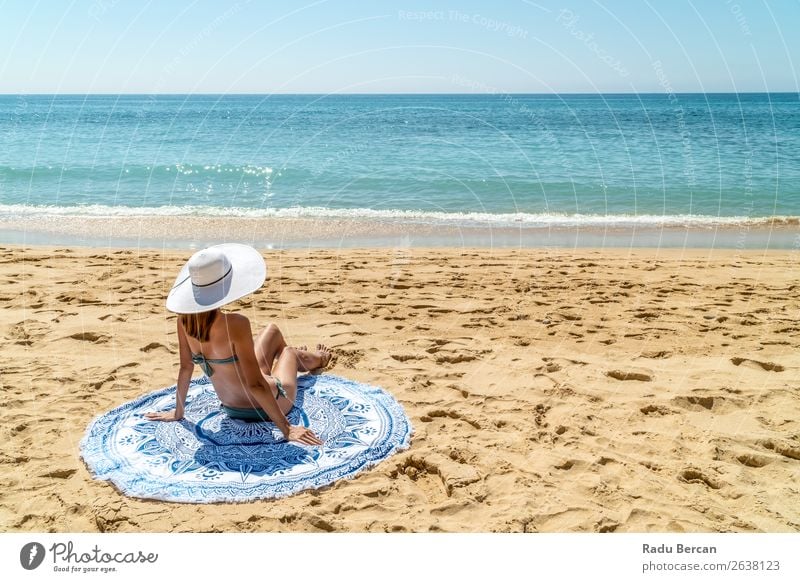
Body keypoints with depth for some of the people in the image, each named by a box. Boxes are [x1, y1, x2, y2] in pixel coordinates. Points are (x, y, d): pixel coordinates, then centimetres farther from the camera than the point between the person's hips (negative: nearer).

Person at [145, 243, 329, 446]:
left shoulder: (185, 319, -18)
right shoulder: (235, 324, -38)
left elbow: (186, 367, -6)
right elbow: (255, 385, -34)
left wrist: (177, 412, 9)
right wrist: (287, 429, -25)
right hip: (270, 406, -6)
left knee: (273, 330, 28)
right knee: (288, 351, 29)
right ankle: (317, 359, 68)